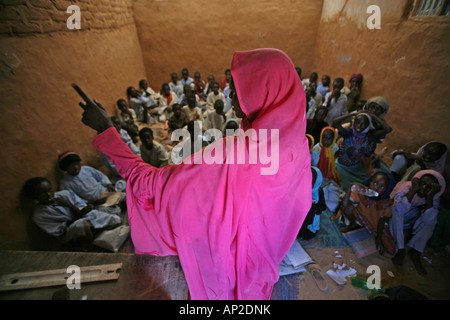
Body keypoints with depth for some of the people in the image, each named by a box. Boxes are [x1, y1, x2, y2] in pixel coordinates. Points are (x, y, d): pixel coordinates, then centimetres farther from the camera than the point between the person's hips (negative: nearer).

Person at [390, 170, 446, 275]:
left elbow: (428, 220, -31)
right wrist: (413, 190, -42)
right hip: (395, 223, -3)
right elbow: (399, 210, -43)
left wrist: (430, 197, -36)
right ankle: (400, 250, -22)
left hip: (412, 224, 3)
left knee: (431, 219, -22)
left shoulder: (434, 198, -13)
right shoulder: (405, 188, -24)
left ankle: (415, 252, -11)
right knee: (397, 208, -32)